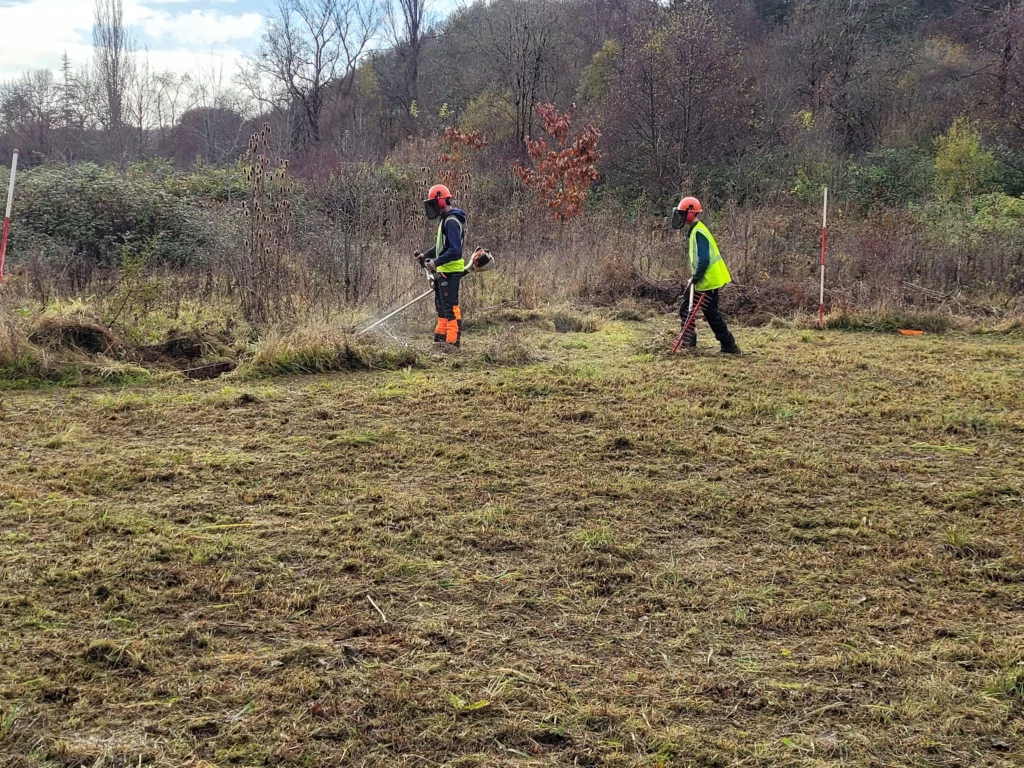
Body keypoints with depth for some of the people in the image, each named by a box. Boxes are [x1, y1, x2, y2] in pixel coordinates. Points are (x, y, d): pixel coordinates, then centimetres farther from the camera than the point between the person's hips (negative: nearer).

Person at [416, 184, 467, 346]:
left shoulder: (451, 222, -17)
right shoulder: (444, 220, 15)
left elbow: (455, 250, -24)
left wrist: (436, 262, -25)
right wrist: (426, 255, 13)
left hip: (450, 271, -11)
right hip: (443, 271, 11)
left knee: (450, 307, -7)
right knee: (441, 305, 17)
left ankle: (453, 340, -4)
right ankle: (440, 338, 25)